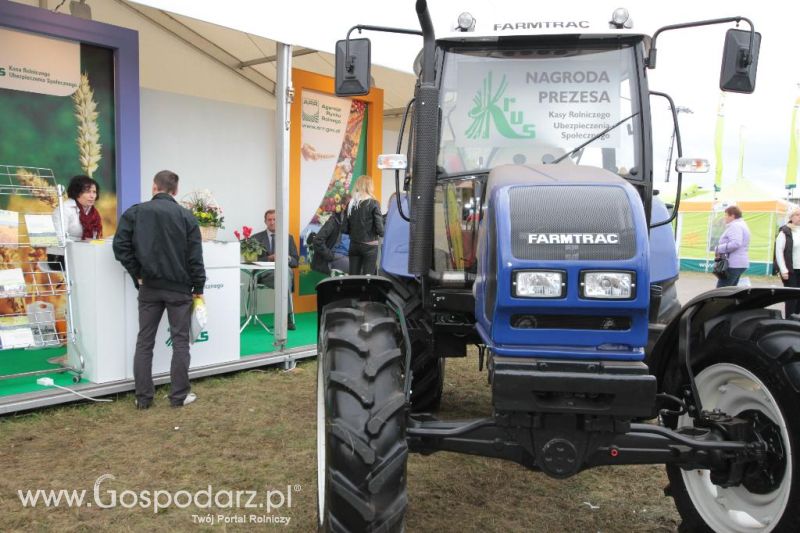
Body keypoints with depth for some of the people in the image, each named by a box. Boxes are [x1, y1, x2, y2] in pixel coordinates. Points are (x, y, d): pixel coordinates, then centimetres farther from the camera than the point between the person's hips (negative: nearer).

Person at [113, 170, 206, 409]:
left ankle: (143, 397, 12)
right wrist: (198, 288, 3)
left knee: (144, 342, 9)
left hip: (149, 287, 2)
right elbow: (195, 257, -4)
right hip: (179, 288, -1)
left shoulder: (135, 212, 2)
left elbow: (121, 246, -5)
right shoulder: (186, 216, -2)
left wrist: (137, 274, 3)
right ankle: (179, 395, 9)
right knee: (180, 341, 6)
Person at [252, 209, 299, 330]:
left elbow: (296, 262, 13)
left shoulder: (288, 238, 19)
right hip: (264, 273, -2)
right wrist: (270, 258, -14)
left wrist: (288, 258, -11)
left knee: (287, 271, -37)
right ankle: (289, 317, -33)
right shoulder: (257, 238, 12)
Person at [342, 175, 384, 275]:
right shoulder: (373, 204, -10)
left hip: (354, 245, 4)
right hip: (369, 245, -4)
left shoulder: (350, 204, 2)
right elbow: (379, 228, -13)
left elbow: (344, 229, 1)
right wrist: (381, 234, 7)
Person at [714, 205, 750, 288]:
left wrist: (719, 249, -19)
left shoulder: (735, 226, -12)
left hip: (733, 264, -11)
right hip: (740, 263, 11)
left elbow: (735, 243, -26)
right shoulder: (742, 225, 22)